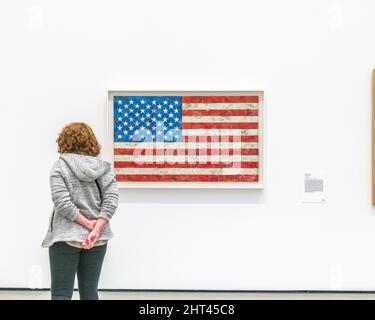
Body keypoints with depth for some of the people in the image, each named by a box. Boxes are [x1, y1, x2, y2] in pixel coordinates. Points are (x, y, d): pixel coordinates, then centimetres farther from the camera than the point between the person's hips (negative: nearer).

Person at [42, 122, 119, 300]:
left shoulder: (60, 165, -4)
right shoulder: (104, 167, 4)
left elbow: (62, 201, -15)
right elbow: (111, 200, -7)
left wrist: (88, 224, -10)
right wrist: (96, 230, -12)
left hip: (66, 236, -3)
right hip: (97, 238, 4)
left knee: (61, 293, 2)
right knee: (90, 292, 13)